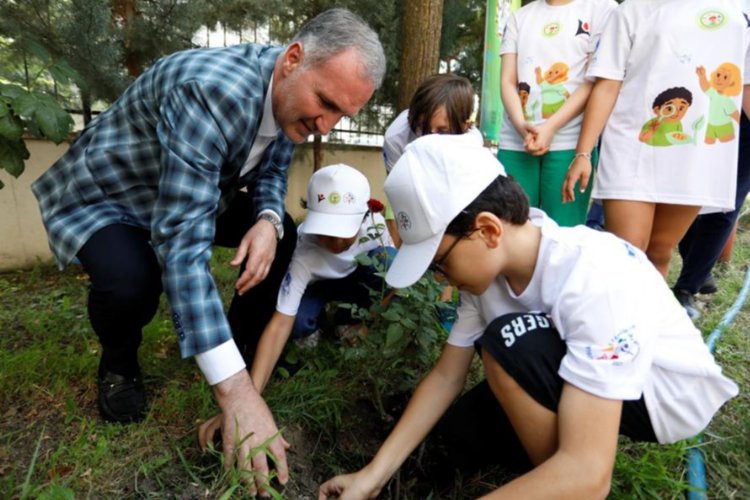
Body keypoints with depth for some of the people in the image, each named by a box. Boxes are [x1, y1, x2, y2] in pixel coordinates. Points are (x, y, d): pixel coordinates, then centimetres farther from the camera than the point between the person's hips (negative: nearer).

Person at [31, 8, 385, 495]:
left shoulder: (292, 93, -12)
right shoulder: (210, 91, -38)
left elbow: (271, 170, 1)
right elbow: (182, 240, -44)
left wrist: (268, 219, -25)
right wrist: (235, 387, -47)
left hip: (196, 191, 7)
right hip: (103, 195, -6)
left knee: (286, 238, -8)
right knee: (132, 281, -34)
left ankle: (244, 338, 14)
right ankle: (119, 363, 2)